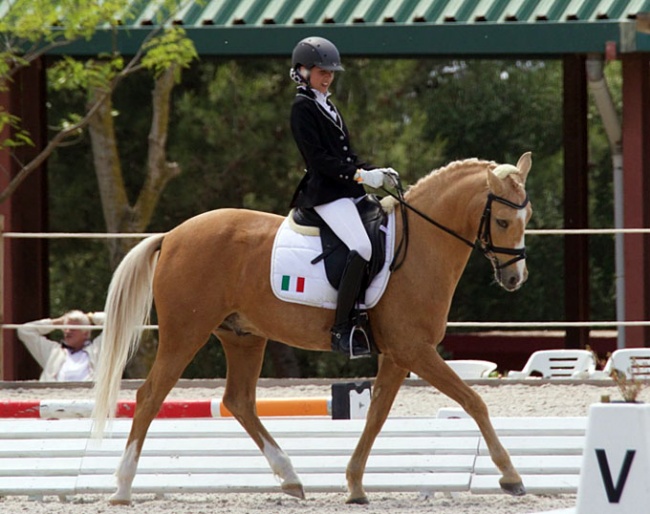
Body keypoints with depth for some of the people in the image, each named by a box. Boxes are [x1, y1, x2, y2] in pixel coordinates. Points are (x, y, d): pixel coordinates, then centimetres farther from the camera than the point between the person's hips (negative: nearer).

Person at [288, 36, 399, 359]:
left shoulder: (327, 106, 22)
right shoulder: (303, 107, -5)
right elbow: (319, 159, -14)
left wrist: (375, 173, 6)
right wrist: (361, 175, -19)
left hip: (348, 192, 10)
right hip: (325, 193, -10)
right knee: (361, 248, -26)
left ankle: (367, 314, 7)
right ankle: (341, 329, -25)